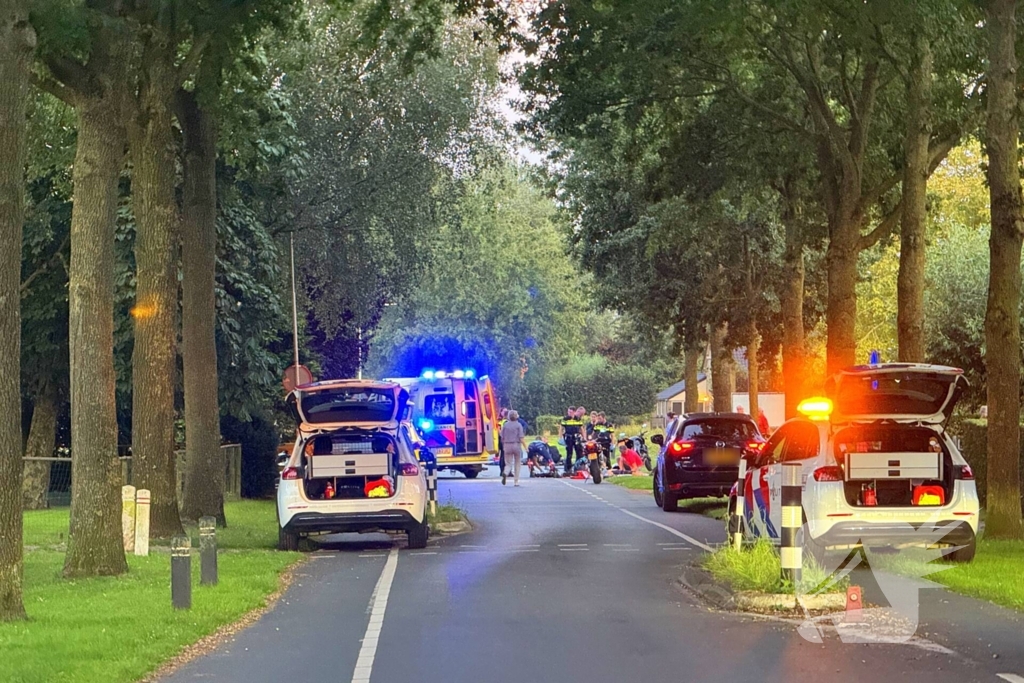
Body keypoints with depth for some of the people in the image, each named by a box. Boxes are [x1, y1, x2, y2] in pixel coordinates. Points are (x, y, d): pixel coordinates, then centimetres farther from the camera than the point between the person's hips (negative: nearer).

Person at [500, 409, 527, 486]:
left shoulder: (505, 425, 3)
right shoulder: (518, 425, -6)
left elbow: (502, 437, 6)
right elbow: (521, 438, -12)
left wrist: (503, 447, 19)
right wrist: (525, 447, -8)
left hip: (507, 445, 2)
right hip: (516, 445, -2)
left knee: (508, 464, 5)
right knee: (517, 464, 12)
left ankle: (505, 473, -28)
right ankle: (516, 481, 12)